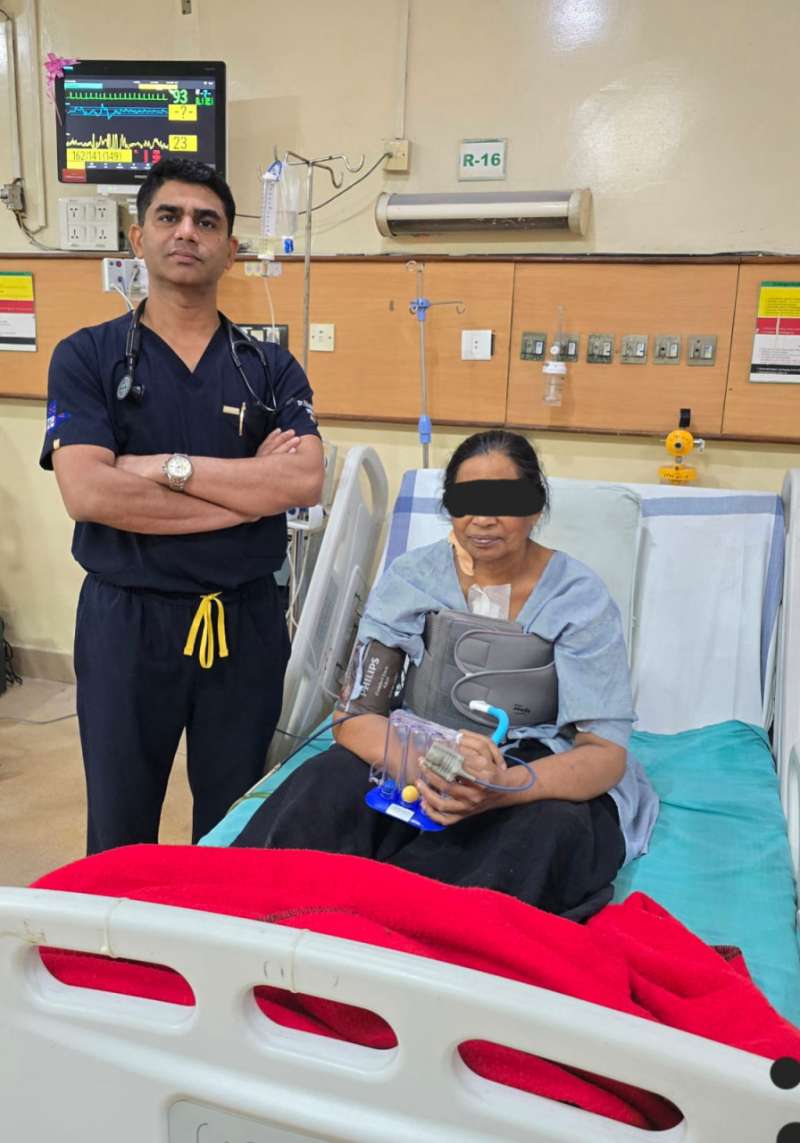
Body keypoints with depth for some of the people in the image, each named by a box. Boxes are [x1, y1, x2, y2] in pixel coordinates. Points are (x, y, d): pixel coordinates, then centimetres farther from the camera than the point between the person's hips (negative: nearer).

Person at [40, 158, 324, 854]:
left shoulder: (272, 370, 4)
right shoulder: (86, 358, -1)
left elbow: (305, 482, -13)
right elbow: (88, 493, -17)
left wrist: (167, 466, -16)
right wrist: (249, 489, -14)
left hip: (246, 620, 2)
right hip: (127, 620, -1)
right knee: (120, 832, 16)